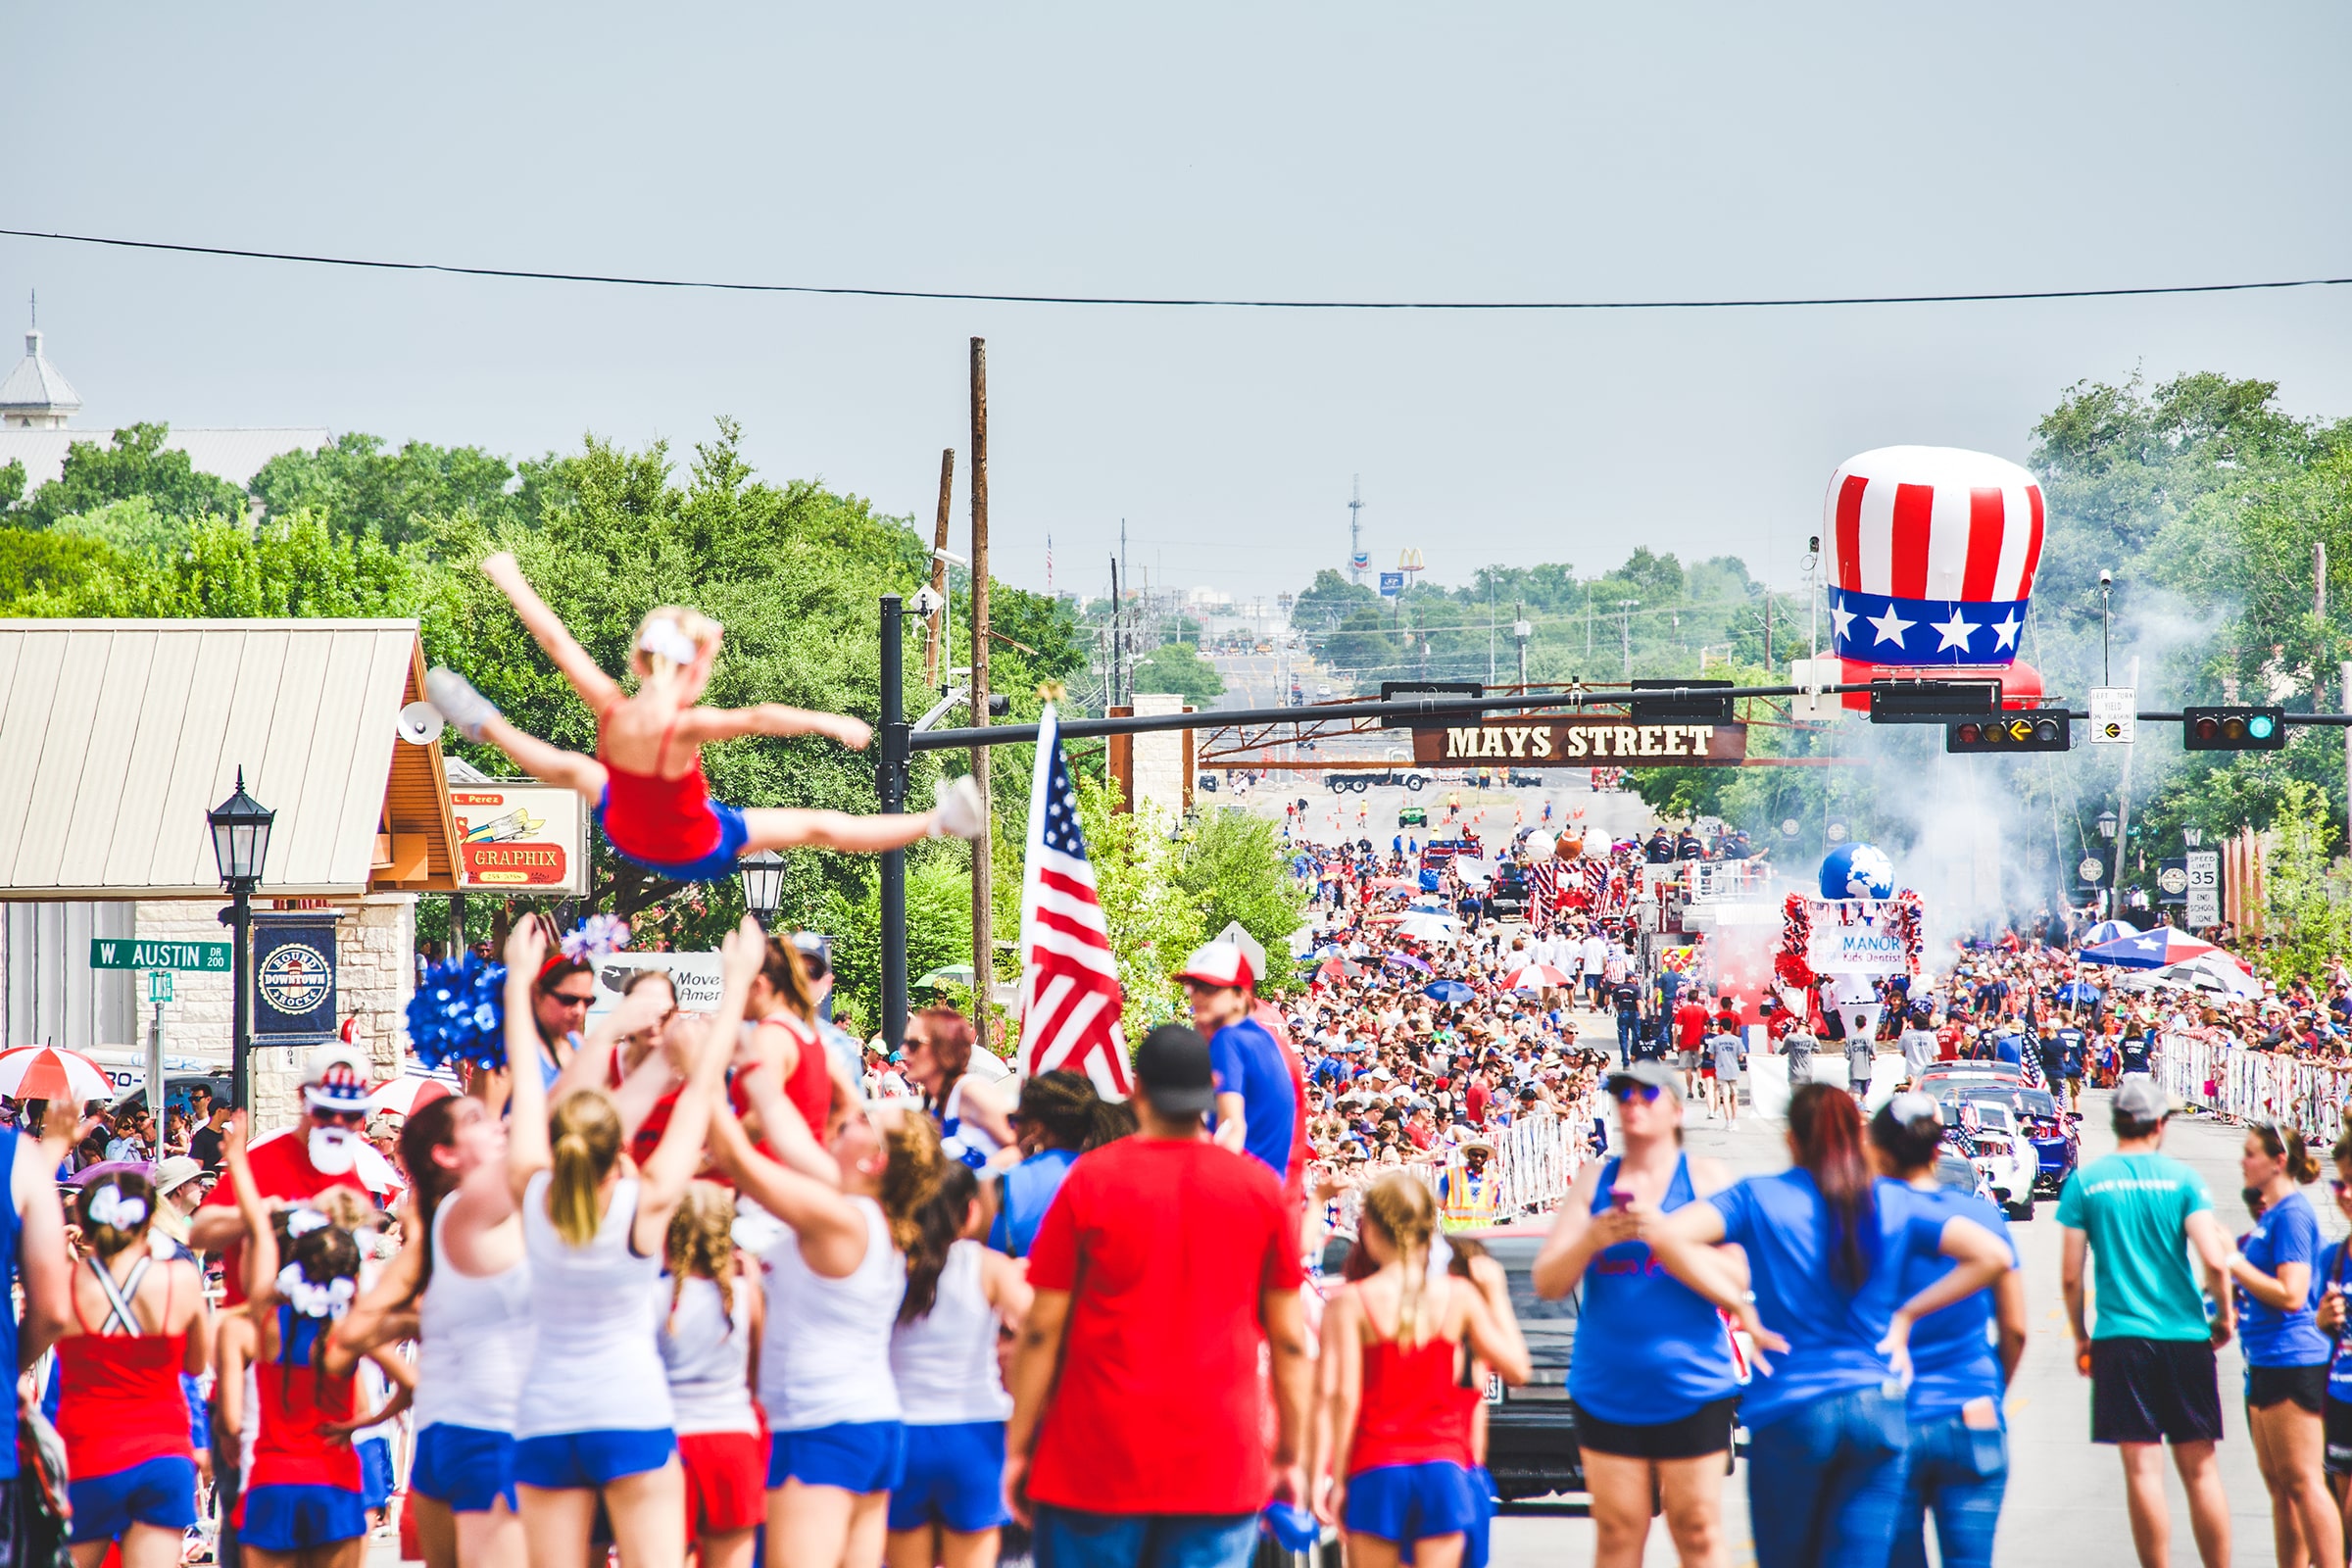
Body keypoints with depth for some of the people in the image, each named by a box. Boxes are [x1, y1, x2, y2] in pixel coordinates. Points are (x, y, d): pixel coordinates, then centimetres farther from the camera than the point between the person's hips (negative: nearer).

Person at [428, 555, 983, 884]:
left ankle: (488, 728, 50)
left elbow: (556, 641, -13)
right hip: (699, 851, -5)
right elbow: (756, 718, -50)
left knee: (572, 769, 30)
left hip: (626, 835, 5)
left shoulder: (610, 709, -22)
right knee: (821, 827, -7)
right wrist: (828, 723, -60)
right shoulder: (684, 726, -36)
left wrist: (509, 579, -5)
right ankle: (937, 824, -11)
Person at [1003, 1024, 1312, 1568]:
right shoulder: (1261, 1187, 2)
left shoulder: (1089, 1180, -2)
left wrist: (1017, 1448, 5)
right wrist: (1289, 1457, 12)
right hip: (1221, 1471, 1)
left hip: (1095, 1461, -1)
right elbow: (1289, 1341, 4)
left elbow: (1041, 1329, -2)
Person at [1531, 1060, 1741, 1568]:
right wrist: (1592, 1239, -16)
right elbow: (1546, 1283, 3)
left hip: (1691, 1388, -3)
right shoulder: (1594, 1182, 8)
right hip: (1608, 1388, 3)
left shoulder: (1706, 1178, 1)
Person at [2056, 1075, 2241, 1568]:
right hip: (2186, 1337, 0)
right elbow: (2214, 1259, -9)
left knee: (2142, 1469, -2)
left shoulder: (2085, 1181, 1)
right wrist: (2225, 1315, 7)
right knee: (2200, 1469, 6)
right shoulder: (2182, 1177, -1)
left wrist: (2080, 1337, 13)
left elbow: (2070, 1275, 0)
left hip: (2120, 1339, 0)